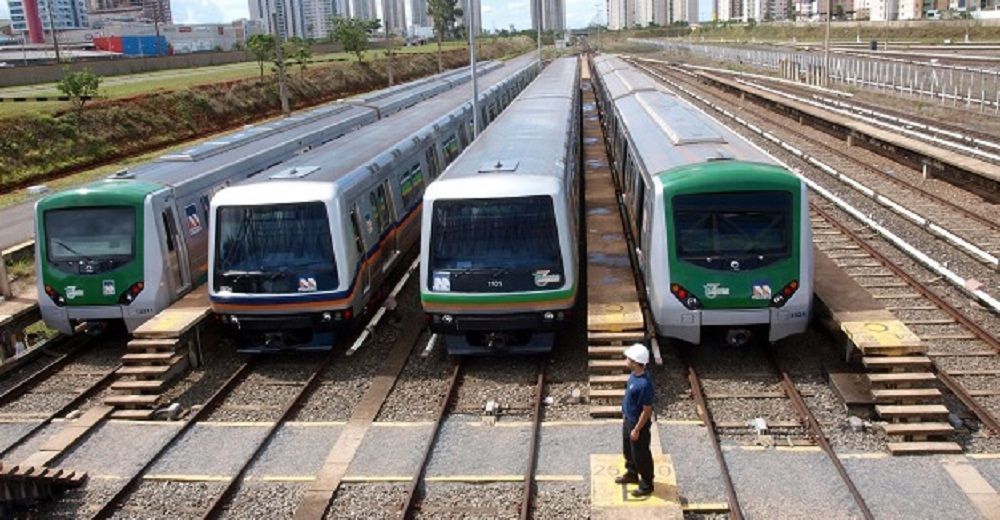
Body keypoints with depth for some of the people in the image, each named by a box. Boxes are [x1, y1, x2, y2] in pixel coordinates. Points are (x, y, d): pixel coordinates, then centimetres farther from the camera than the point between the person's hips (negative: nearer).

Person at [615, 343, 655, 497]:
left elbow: (647, 410, -26)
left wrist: (637, 430, -18)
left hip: (638, 424, -9)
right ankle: (632, 475, 48)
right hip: (629, 420, 9)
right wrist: (625, 416, 18)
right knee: (628, 451, 26)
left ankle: (647, 485, 29)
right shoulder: (634, 374, -6)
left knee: (641, 455, 10)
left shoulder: (645, 384, -34)